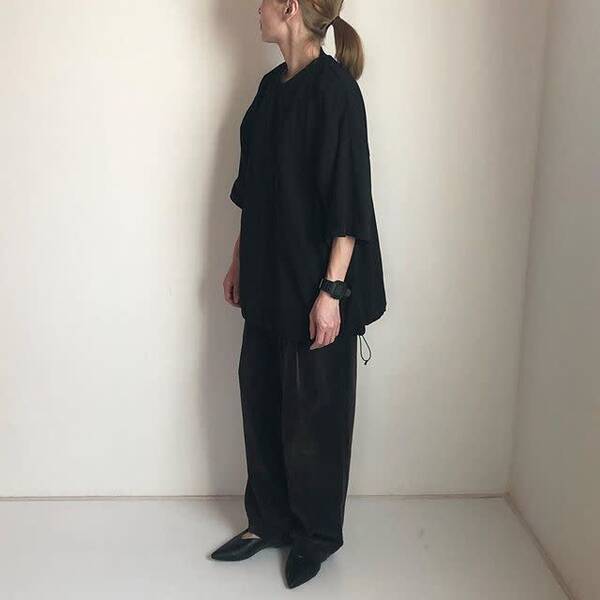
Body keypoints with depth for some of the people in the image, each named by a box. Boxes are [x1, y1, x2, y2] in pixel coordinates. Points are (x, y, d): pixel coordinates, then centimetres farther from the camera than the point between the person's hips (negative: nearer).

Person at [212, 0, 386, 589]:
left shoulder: (333, 88, -15)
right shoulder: (273, 85, 10)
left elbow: (348, 199, -19)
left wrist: (331, 290, -21)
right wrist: (239, 259, 18)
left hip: (313, 281, -8)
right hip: (269, 276, 8)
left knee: (311, 412, 5)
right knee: (260, 397, 15)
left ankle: (317, 535, 26)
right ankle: (269, 521, 33)